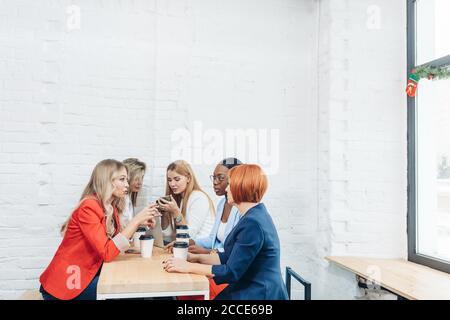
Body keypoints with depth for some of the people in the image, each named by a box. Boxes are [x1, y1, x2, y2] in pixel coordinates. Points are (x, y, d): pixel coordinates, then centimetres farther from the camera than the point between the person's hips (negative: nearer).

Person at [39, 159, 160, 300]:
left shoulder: (111, 207, 3)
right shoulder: (89, 207, -21)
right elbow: (107, 253, -27)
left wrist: (139, 223, -5)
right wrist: (136, 221, -27)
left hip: (87, 275, 7)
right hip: (67, 283, -7)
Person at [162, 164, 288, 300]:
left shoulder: (253, 223, -23)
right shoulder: (254, 216, 10)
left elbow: (231, 272, -21)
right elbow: (230, 257, 13)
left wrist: (188, 267, -16)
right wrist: (197, 258, 6)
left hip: (257, 295, -9)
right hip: (249, 290, 9)